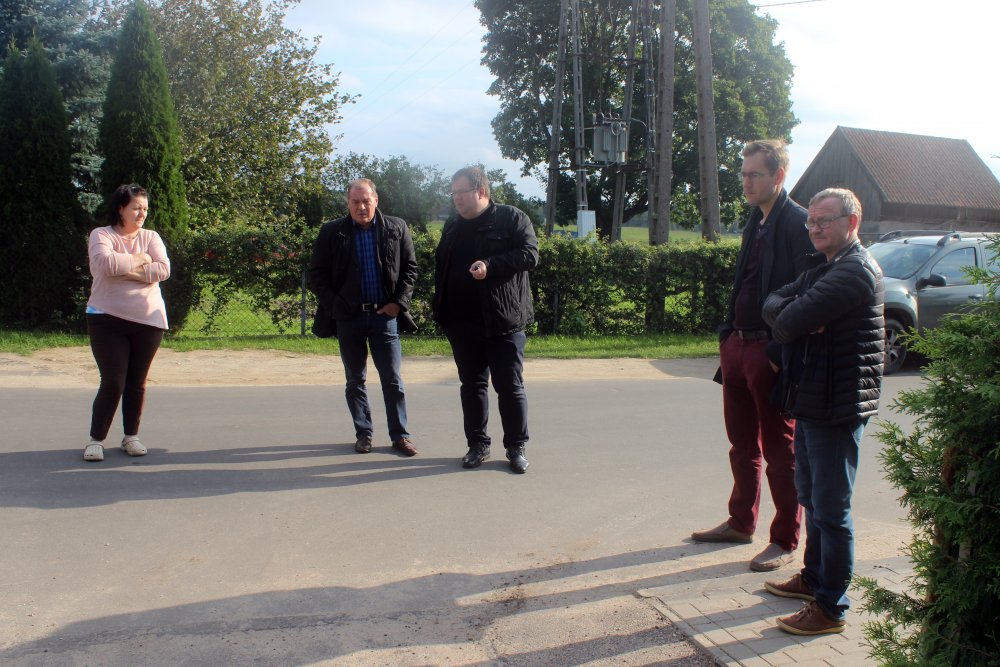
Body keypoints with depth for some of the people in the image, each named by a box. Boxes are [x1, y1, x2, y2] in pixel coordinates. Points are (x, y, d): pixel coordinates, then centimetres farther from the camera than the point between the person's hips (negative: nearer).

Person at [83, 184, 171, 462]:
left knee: (137, 382, 9)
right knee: (113, 383, -6)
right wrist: (140, 260, -8)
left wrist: (127, 270, -13)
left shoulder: (151, 237, 8)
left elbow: (163, 269, -8)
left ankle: (131, 436, 22)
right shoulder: (101, 235, 0)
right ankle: (96, 439, 9)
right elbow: (105, 262, -21)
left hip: (148, 321, 3)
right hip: (107, 320, -3)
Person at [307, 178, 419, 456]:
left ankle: (399, 435, 11)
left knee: (392, 379, 3)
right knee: (354, 380, 9)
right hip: (348, 317, 1)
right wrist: (333, 305, -7)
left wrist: (399, 302, -5)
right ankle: (363, 434, 20)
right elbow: (315, 273, 4)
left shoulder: (396, 228, 2)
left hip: (385, 315, 0)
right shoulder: (332, 232, 1)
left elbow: (409, 268, 5)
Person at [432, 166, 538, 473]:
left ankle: (516, 448, 11)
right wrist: (440, 308, 12)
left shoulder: (512, 218, -1)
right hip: (462, 323, 5)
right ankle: (478, 445, 21)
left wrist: (490, 265, -23)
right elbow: (440, 266, 21)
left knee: (510, 385, 0)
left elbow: (530, 254, -11)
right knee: (472, 384, 10)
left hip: (503, 321, -5)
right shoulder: (452, 226, 15)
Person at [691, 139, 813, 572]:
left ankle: (785, 541, 17)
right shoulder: (755, 223, 14)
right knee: (742, 445, 18)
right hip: (738, 344, 8)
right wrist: (729, 334, 13)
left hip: (772, 352, -8)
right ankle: (741, 523, 32)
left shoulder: (798, 223, -13)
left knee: (778, 451, 4)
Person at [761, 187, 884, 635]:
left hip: (837, 405, -10)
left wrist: (785, 322, -2)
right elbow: (773, 304, 8)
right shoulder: (822, 269, 18)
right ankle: (813, 578, 36)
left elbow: (791, 320, -24)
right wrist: (798, 321, -12)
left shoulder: (855, 270, -16)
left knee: (831, 507, -2)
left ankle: (831, 608, 7)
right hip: (810, 400, 10)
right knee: (811, 498, 20)